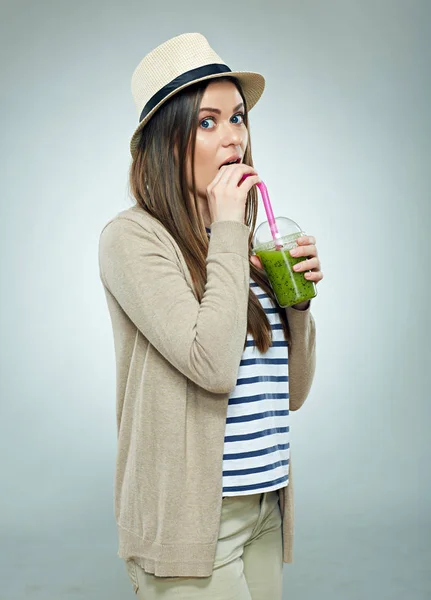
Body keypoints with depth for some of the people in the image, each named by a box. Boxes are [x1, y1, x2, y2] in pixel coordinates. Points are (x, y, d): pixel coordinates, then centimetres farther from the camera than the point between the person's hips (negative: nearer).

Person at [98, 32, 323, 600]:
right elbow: (214, 365, -25)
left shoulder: (241, 246, 9)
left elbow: (290, 393, 12)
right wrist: (226, 229, -17)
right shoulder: (133, 237, -11)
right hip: (190, 517, -6)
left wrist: (298, 296, -3)